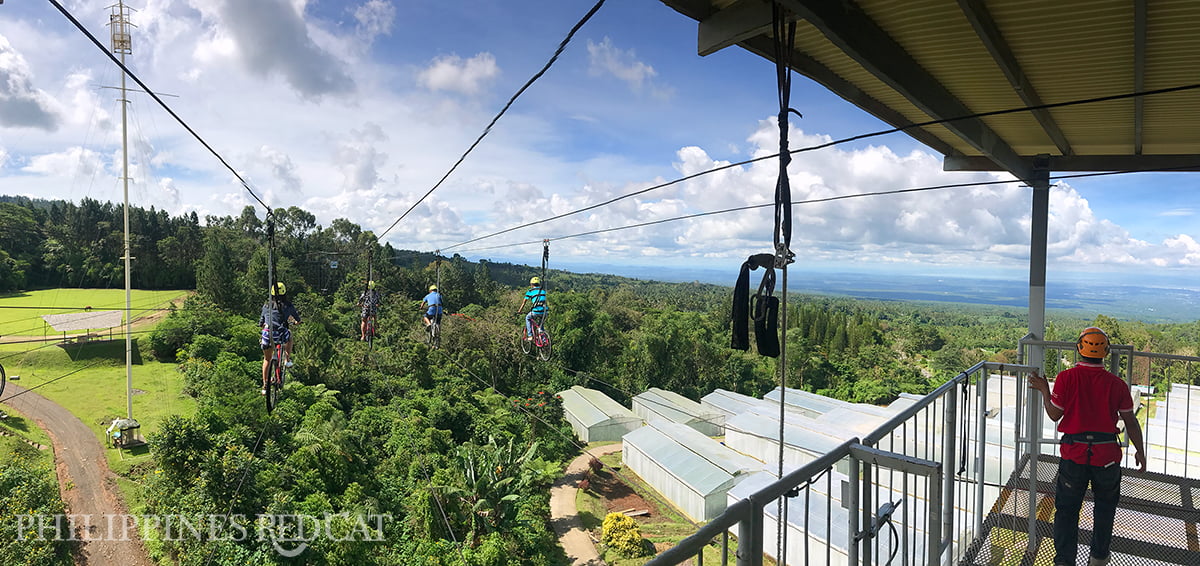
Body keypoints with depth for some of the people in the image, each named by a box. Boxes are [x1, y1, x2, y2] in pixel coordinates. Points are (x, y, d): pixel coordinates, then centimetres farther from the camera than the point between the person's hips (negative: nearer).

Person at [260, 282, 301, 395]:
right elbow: (297, 319, 20)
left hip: (267, 335, 3)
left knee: (266, 360, 23)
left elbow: (261, 323, 22)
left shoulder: (266, 305, 14)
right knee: (289, 336, 36)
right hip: (281, 334, -3)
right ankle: (287, 360, 28)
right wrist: (297, 321, 45)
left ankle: (265, 385, 22)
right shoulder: (287, 305, 6)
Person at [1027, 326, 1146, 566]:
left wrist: (1044, 390, 9)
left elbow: (1054, 415, -5)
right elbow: (1130, 420, 3)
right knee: (1105, 505, 23)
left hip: (1074, 453, -2)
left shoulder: (1066, 377, -10)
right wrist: (1140, 450, 16)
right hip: (1107, 454, 2)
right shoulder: (1116, 384, -4)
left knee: (1067, 508, 11)